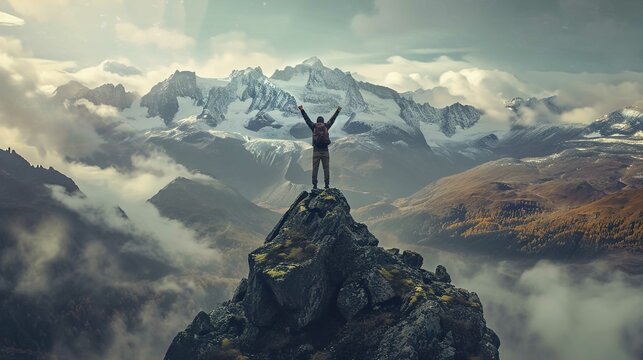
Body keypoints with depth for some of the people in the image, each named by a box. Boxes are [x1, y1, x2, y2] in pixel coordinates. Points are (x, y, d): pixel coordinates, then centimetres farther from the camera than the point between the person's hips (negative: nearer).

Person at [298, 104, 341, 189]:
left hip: (316, 151, 0)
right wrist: (338, 111, 31)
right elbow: (332, 119, 17)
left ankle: (314, 185, 0)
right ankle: (327, 185, 1)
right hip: (325, 151, 0)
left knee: (315, 169, 3)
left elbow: (307, 119, 12)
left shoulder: (314, 127, 3)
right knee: (326, 168, 4)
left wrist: (302, 110, 23)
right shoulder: (326, 126, 4)